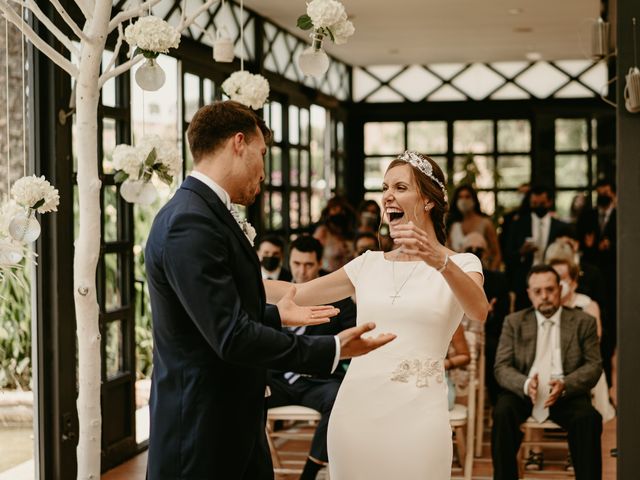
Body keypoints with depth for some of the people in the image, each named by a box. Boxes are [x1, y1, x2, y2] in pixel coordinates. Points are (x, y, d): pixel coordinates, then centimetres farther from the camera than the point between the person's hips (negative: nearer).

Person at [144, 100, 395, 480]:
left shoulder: (205, 213, 10)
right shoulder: (191, 224, -21)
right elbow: (232, 337, -25)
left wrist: (276, 316, 25)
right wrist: (332, 350, -20)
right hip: (202, 437, -10)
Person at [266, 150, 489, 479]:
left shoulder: (461, 264, 0)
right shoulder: (369, 264, 12)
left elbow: (479, 311, -21)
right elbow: (296, 295, 18)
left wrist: (439, 260, -37)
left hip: (415, 415, -3)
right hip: (355, 411, 4)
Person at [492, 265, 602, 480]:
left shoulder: (584, 322, 8)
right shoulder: (514, 322, 10)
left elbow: (594, 366, 1)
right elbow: (502, 367, 2)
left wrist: (565, 385, -19)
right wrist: (525, 384, -20)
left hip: (567, 394, -1)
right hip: (523, 392, 1)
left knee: (589, 419, -31)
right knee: (502, 412, -31)